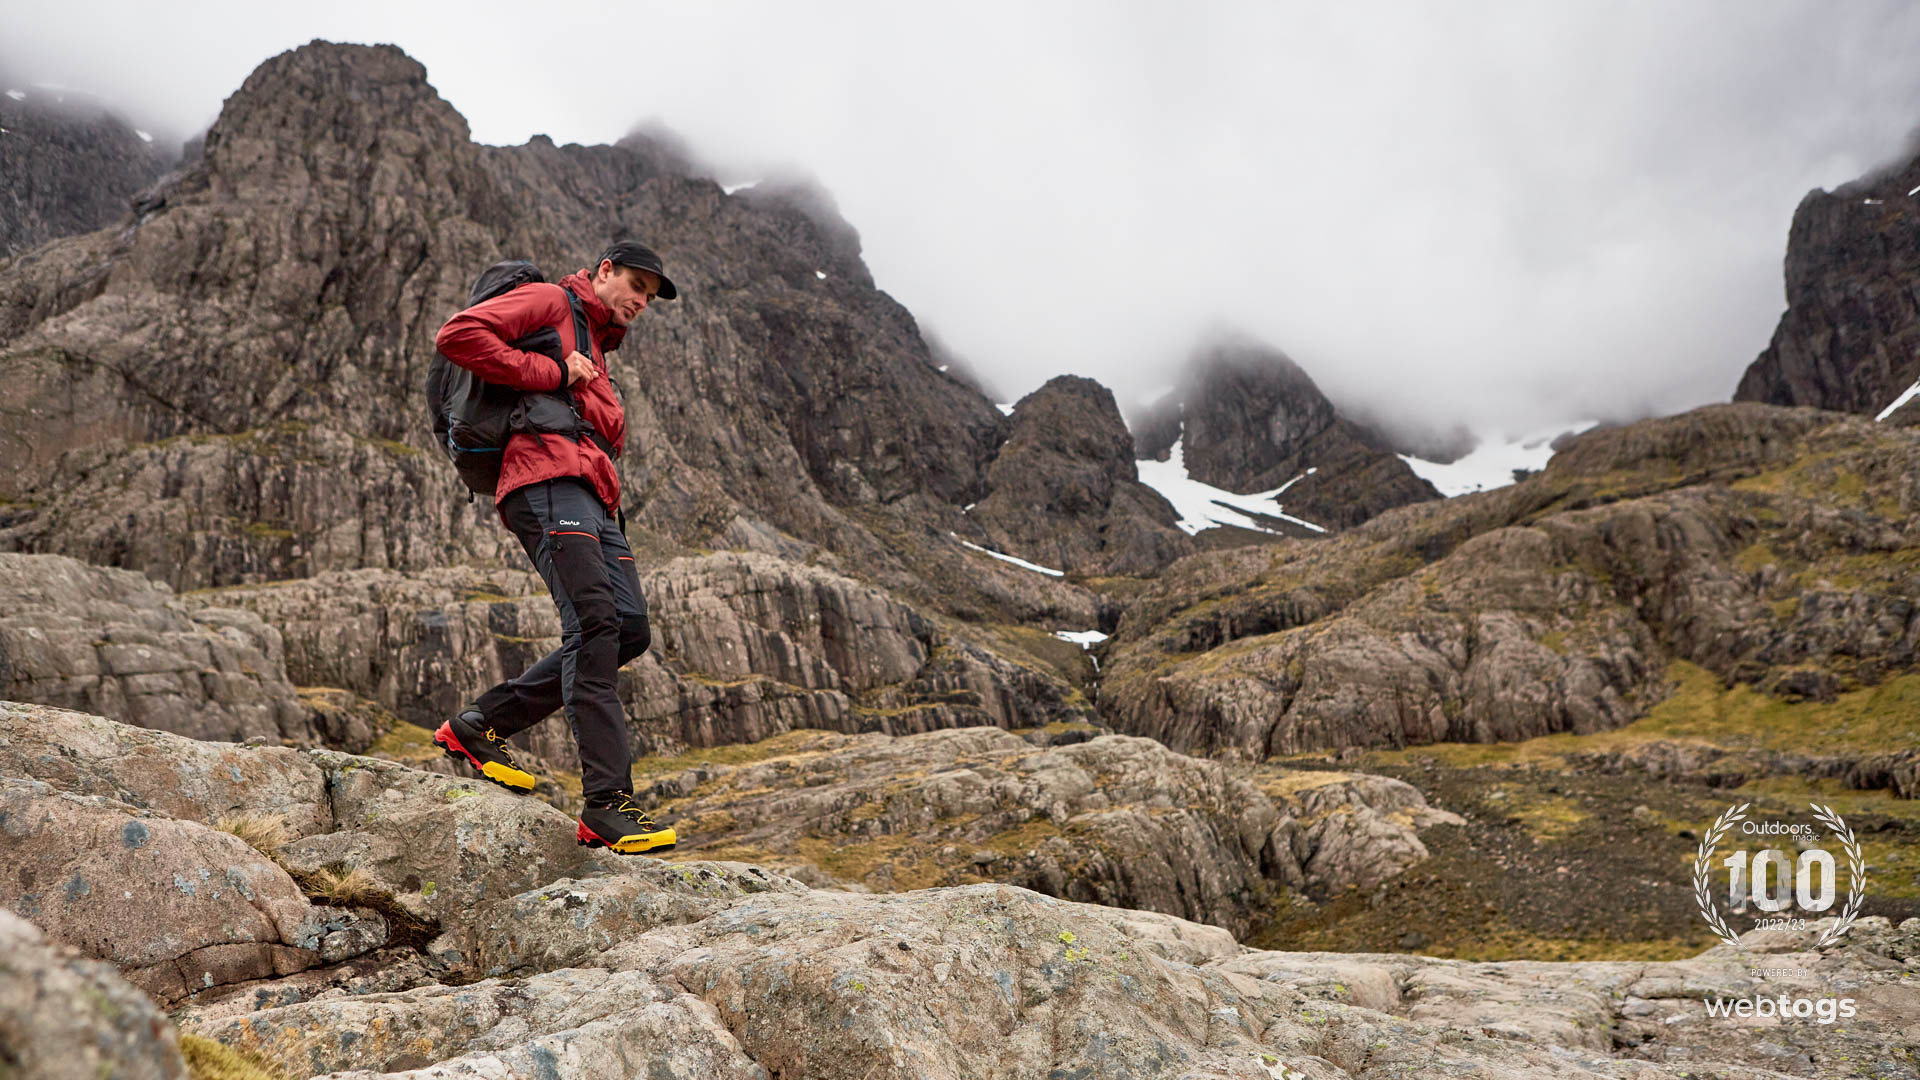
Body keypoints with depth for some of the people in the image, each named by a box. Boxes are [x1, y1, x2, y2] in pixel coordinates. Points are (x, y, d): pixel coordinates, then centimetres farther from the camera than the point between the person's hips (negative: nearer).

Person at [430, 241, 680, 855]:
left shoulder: (598, 350, 37)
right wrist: (552, 374, -6)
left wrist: (585, 387, 8)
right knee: (593, 622, -21)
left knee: (630, 629, -3)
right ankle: (606, 805, -25)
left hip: (594, 498, 9)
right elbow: (457, 335, -6)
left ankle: (480, 726, 7)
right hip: (549, 480, -9)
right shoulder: (548, 302, 10)